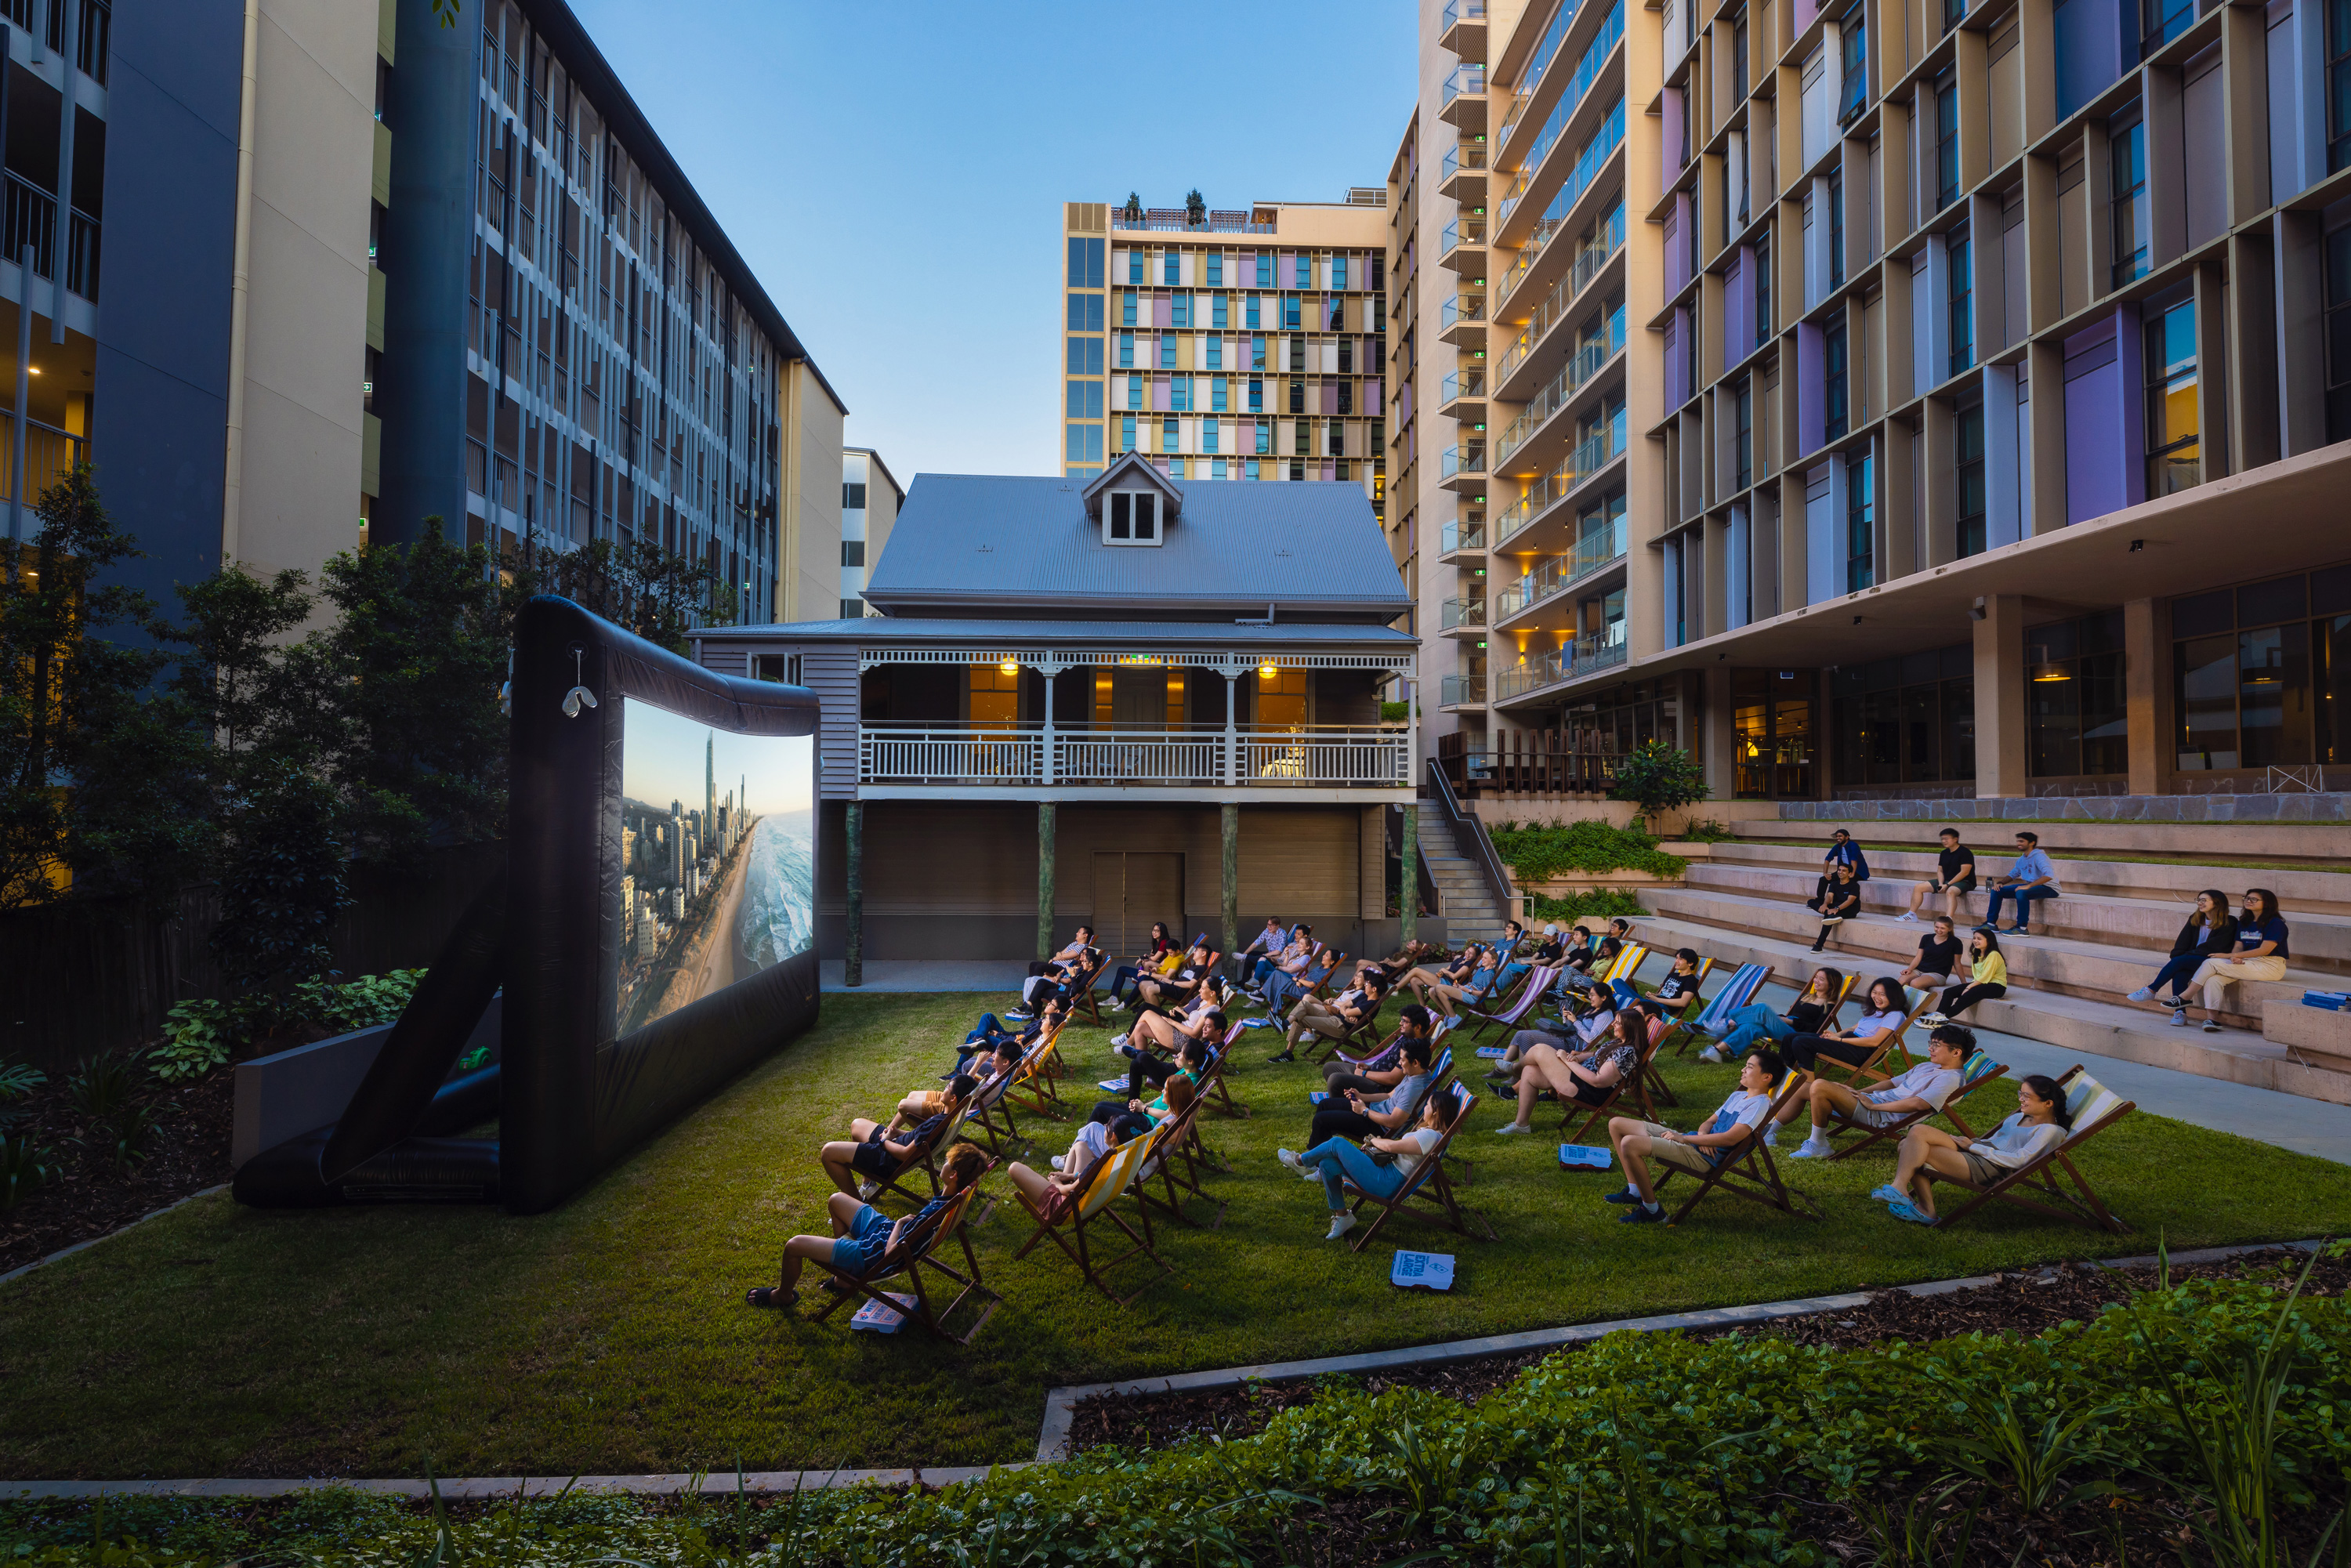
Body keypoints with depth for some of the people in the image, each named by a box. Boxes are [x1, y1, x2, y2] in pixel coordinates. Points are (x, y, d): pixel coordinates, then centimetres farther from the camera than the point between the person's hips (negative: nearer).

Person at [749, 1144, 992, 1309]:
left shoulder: (931, 1216, -38)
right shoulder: (955, 1197, -14)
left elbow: (891, 1253, -31)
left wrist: (900, 1222, -17)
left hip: (871, 1255, -9)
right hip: (883, 1228, 9)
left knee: (794, 1246, -3)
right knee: (836, 1200, 27)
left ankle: (783, 1294, 29)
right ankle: (844, 1274, 37)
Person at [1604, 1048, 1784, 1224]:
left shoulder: (1760, 1104, -10)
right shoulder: (1738, 1096, 20)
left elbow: (1730, 1138, -21)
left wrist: (1684, 1138, -16)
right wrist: (1702, 1134, -4)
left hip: (1703, 1156, -10)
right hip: (1693, 1142, 10)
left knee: (1630, 1143, -30)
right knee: (1616, 1124, 8)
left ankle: (1651, 1209, -15)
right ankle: (1635, 1191, 12)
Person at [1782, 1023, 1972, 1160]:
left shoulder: (1950, 1079, -9)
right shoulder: (1926, 1067, 22)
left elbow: (1919, 1103, -23)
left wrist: (1874, 1105, -18)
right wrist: (1857, 1093, 16)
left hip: (1882, 1115, -10)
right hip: (1874, 1100, 10)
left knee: (1819, 1086, -27)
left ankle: (1818, 1146, -11)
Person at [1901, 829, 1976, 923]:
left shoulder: (1965, 852, -11)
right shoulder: (1944, 853, 13)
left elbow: (1964, 872, -19)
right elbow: (1940, 871, 14)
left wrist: (1948, 885, -21)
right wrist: (1941, 884, -7)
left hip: (1964, 882, -8)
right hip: (1946, 881, 8)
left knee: (1950, 891, -42)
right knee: (1918, 887, -1)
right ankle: (1911, 914, 4)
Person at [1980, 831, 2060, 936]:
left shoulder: (2038, 857, -17)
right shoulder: (2022, 859, 11)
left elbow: (2049, 875, -31)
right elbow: (2013, 874, 24)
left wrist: (2029, 886, -35)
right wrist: (2000, 882, 3)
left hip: (2049, 888, -9)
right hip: (2031, 886, 9)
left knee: (2021, 892, -38)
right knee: (1997, 890, 1)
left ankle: (2022, 928, -30)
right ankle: (1991, 924, 5)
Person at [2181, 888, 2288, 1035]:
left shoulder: (2275, 923, -7)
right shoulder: (2244, 923, 17)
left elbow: (2264, 950, -15)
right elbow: (2238, 946, 12)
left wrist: (2228, 956, -18)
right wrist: (2234, 957, -15)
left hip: (2269, 967, -7)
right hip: (2247, 963, 7)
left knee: (2211, 963, -21)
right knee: (2214, 979, -23)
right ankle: (2212, 1018, -30)